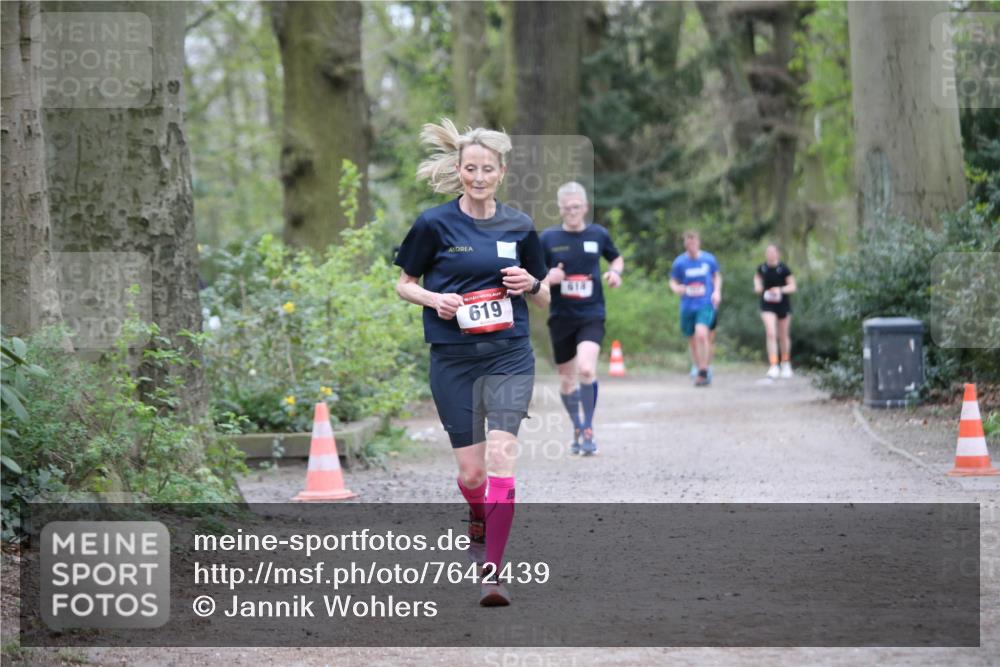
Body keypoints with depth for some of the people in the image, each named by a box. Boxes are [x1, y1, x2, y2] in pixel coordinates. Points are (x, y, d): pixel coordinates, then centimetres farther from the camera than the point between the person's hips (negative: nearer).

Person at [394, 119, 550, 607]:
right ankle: (478, 520, 41)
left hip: (510, 357, 0)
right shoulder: (434, 224, -2)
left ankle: (492, 572, -15)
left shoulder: (519, 227, 5)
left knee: (501, 457, -16)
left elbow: (544, 298, 15)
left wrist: (530, 284, -8)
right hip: (453, 361, 0)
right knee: (470, 470, 4)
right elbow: (403, 283, 8)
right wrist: (434, 299, -12)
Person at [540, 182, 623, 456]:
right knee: (567, 380, 9)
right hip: (561, 317, 1)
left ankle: (588, 431, -11)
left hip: (591, 315, -1)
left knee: (586, 369, -23)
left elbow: (617, 258, 21)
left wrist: (616, 272, -1)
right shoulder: (548, 238, 0)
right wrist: (547, 277, -15)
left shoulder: (599, 234, 3)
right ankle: (577, 430, 30)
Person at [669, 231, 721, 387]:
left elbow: (717, 276, 16)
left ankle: (703, 373, -15)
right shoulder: (679, 262, -2)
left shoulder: (709, 259, -1)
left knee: (701, 334, -23)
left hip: (706, 304, -2)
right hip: (687, 305, 2)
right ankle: (699, 369, 29)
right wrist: (677, 288, -16)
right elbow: (673, 282, 7)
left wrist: (717, 291, 0)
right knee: (692, 340, 9)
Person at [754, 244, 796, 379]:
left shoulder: (783, 269, -10)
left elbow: (792, 286, -6)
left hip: (783, 304, -1)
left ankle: (786, 363, 33)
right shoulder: (762, 269, -1)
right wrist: (757, 286, 0)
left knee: (783, 336, 13)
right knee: (771, 334, -14)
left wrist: (781, 290, -23)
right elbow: (757, 278, 21)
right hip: (767, 305, 1)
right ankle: (774, 366, -16)